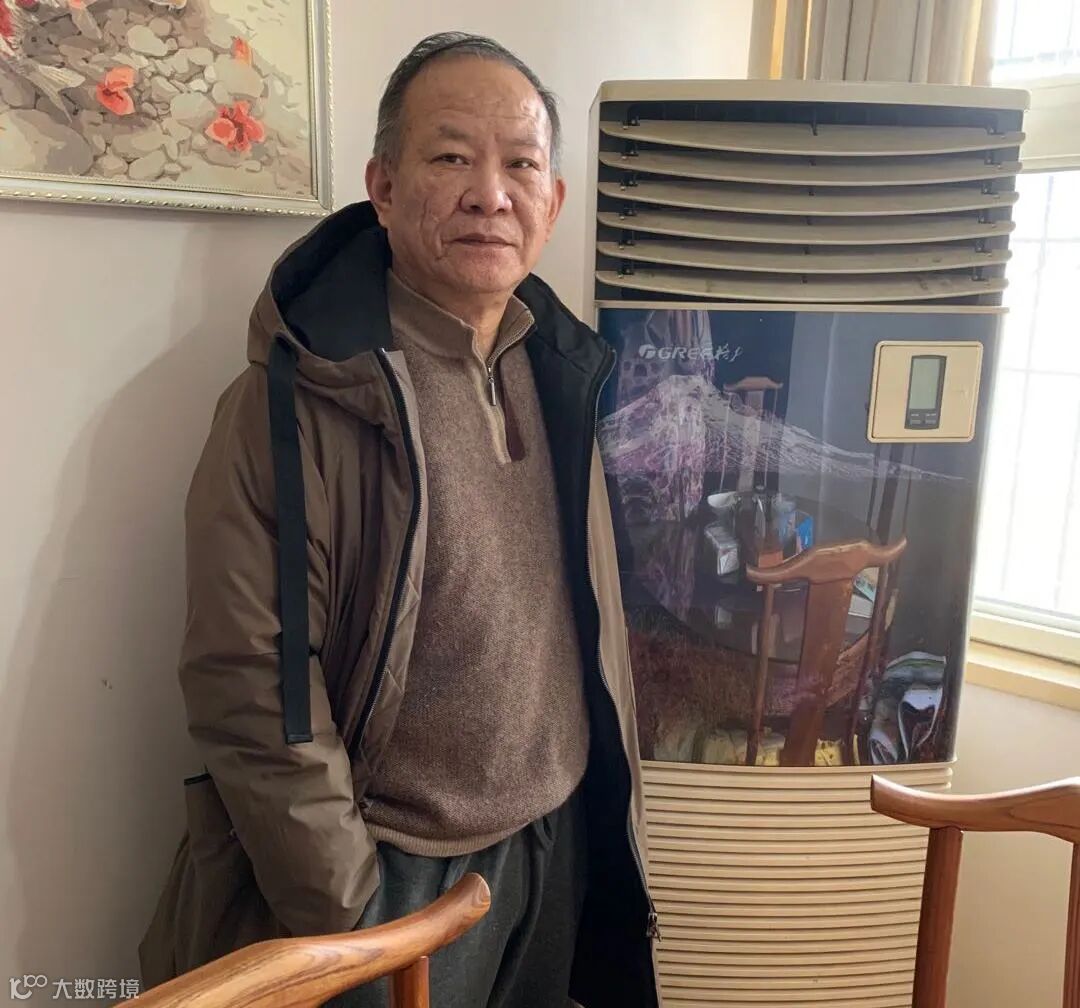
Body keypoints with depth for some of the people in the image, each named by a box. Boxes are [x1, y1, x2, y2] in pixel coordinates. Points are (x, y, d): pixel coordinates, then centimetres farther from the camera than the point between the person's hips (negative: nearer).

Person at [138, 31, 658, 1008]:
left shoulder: (560, 367, -1)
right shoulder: (301, 399, -20)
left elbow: (590, 619, 7)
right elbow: (252, 692, -19)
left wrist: (610, 816, 10)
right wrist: (348, 922, -15)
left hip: (562, 844, 6)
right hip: (397, 874, -5)